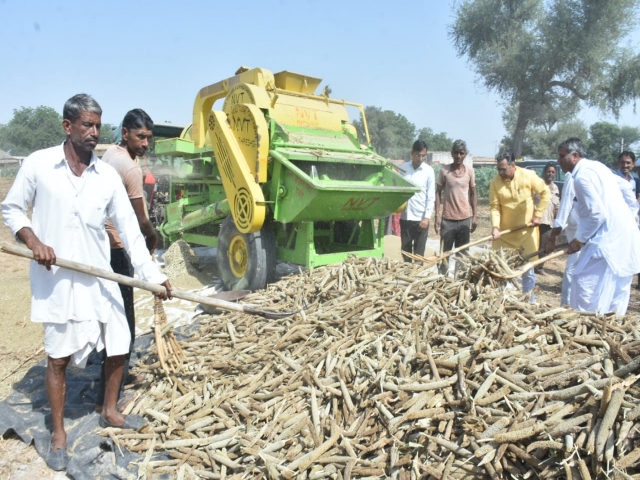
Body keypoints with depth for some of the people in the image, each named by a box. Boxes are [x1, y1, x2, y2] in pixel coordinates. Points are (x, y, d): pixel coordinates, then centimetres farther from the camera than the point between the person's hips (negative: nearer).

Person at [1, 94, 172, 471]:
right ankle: (59, 433, 26)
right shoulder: (38, 164, -6)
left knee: (119, 346, 10)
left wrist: (154, 276, -5)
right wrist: (34, 242, -15)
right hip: (56, 279, -3)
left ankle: (110, 411, 35)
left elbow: (130, 230, -1)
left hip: (100, 279, 3)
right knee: (59, 356, 5)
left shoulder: (108, 175, -1)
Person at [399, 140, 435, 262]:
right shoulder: (403, 168, 4)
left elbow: (431, 196, -5)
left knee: (419, 252, 3)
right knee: (405, 250, 11)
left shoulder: (429, 171, -4)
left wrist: (427, 217, -12)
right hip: (405, 216, 3)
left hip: (421, 217, -3)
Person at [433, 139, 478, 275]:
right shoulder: (444, 170, -1)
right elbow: (438, 192, 1)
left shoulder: (469, 171, 4)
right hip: (448, 219, -2)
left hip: (465, 218, 2)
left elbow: (473, 194, 10)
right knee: (445, 252, 3)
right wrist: (437, 215, -7)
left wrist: (475, 216, 5)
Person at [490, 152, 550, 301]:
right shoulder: (495, 182, -10)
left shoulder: (528, 176, -12)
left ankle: (528, 300, 24)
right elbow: (495, 206, -11)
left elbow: (545, 192, 0)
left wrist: (538, 214, -5)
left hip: (526, 229, -1)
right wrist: (495, 226, -23)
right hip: (504, 230, 1)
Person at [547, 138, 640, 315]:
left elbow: (596, 214, -21)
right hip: (622, 236, 10)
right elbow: (626, 188, 22)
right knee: (617, 289, 15)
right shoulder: (596, 166, 14)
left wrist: (579, 239, -11)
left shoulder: (582, 176, -17)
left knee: (585, 282, -8)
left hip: (608, 239, -10)